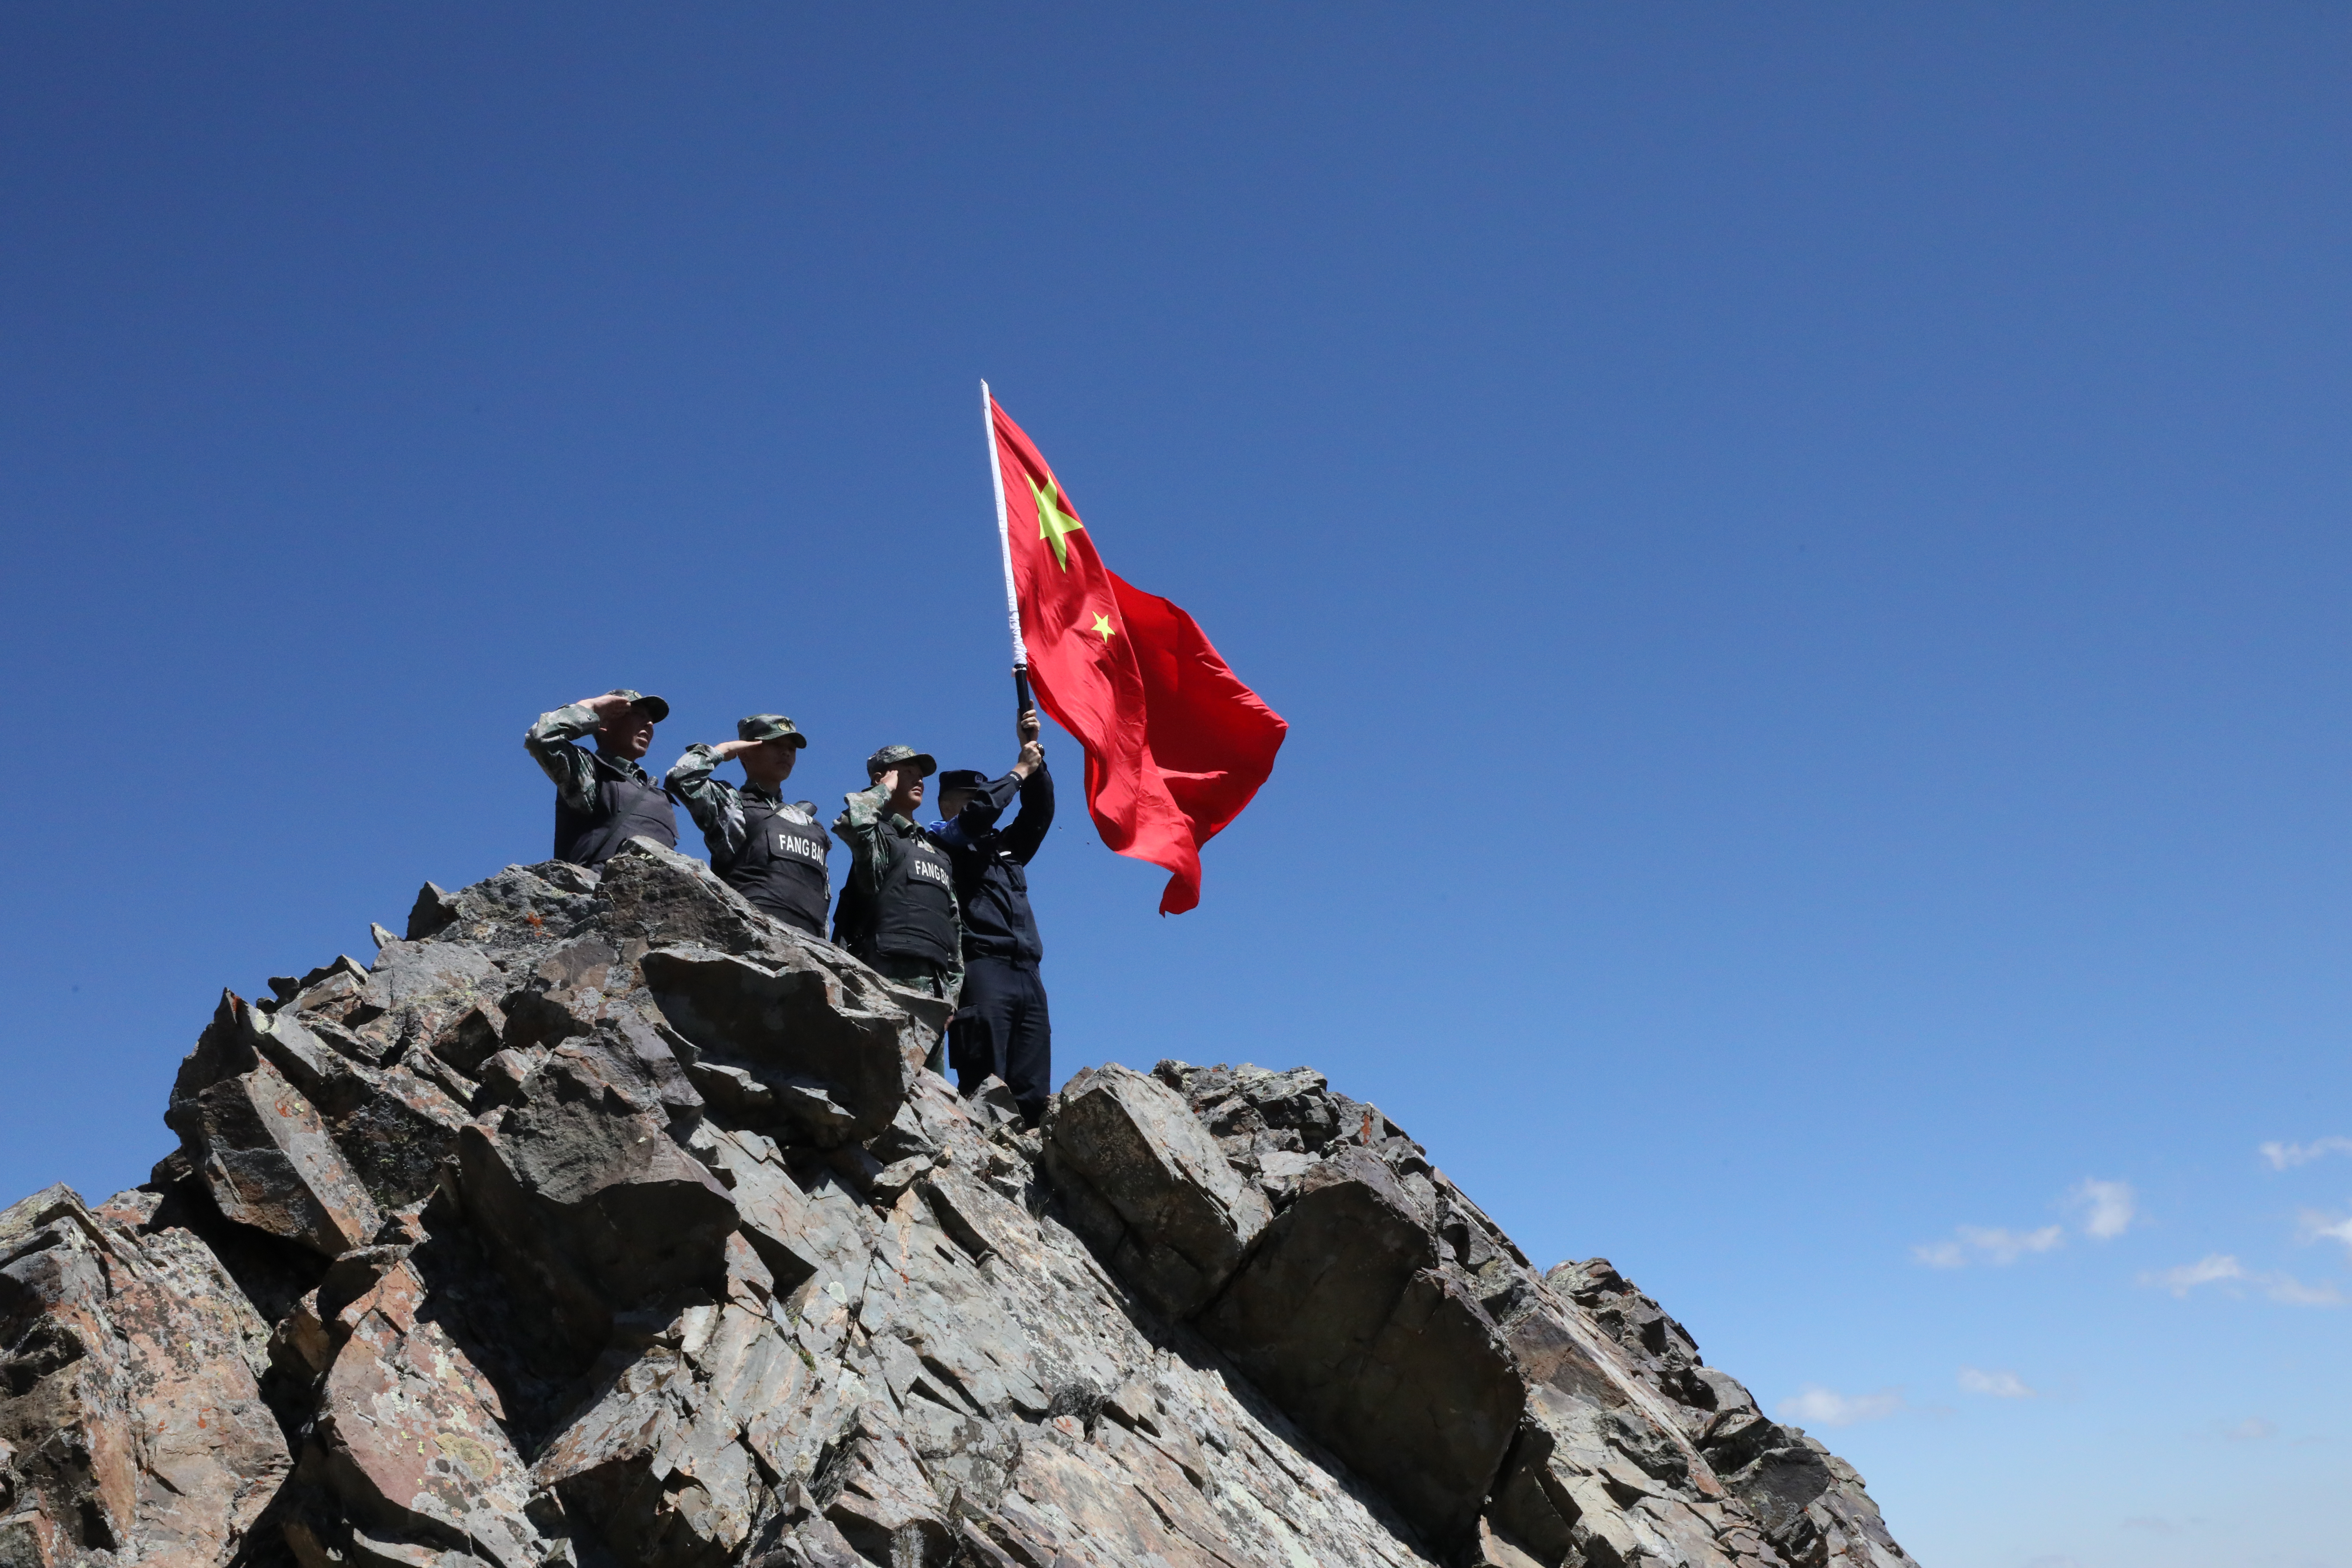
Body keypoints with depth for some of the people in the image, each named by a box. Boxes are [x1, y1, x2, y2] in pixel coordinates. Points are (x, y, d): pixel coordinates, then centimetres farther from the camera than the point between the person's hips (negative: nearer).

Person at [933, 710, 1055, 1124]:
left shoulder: (1006, 847, 28)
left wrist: (1036, 760, 13)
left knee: (1033, 1093, -2)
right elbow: (978, 814, -9)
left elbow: (1039, 813, 23)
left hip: (1026, 973, 7)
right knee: (985, 1090, -16)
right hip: (981, 968, -7)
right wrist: (1019, 770, 3)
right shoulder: (940, 843, 7)